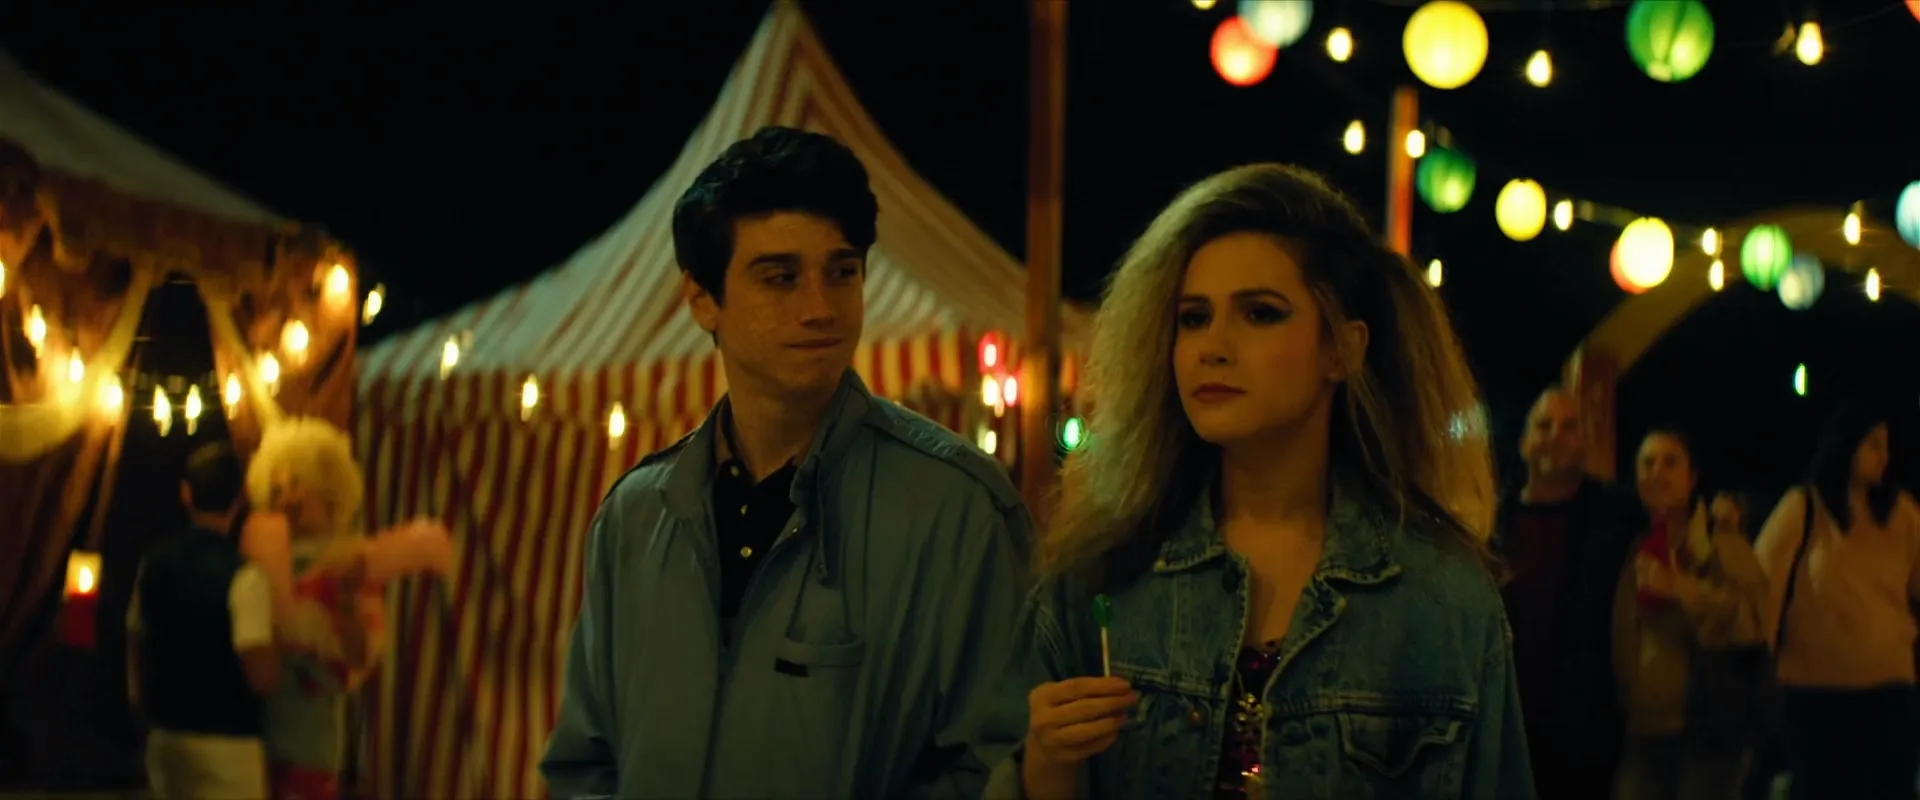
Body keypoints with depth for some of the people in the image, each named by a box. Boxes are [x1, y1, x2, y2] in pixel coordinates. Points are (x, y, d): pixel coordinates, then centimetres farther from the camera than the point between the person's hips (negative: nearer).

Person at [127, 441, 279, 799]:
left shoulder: (154, 564, 3)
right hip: (225, 742, -6)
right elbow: (262, 676, -19)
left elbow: (136, 646, 14)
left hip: (166, 735, 7)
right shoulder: (242, 576, -17)